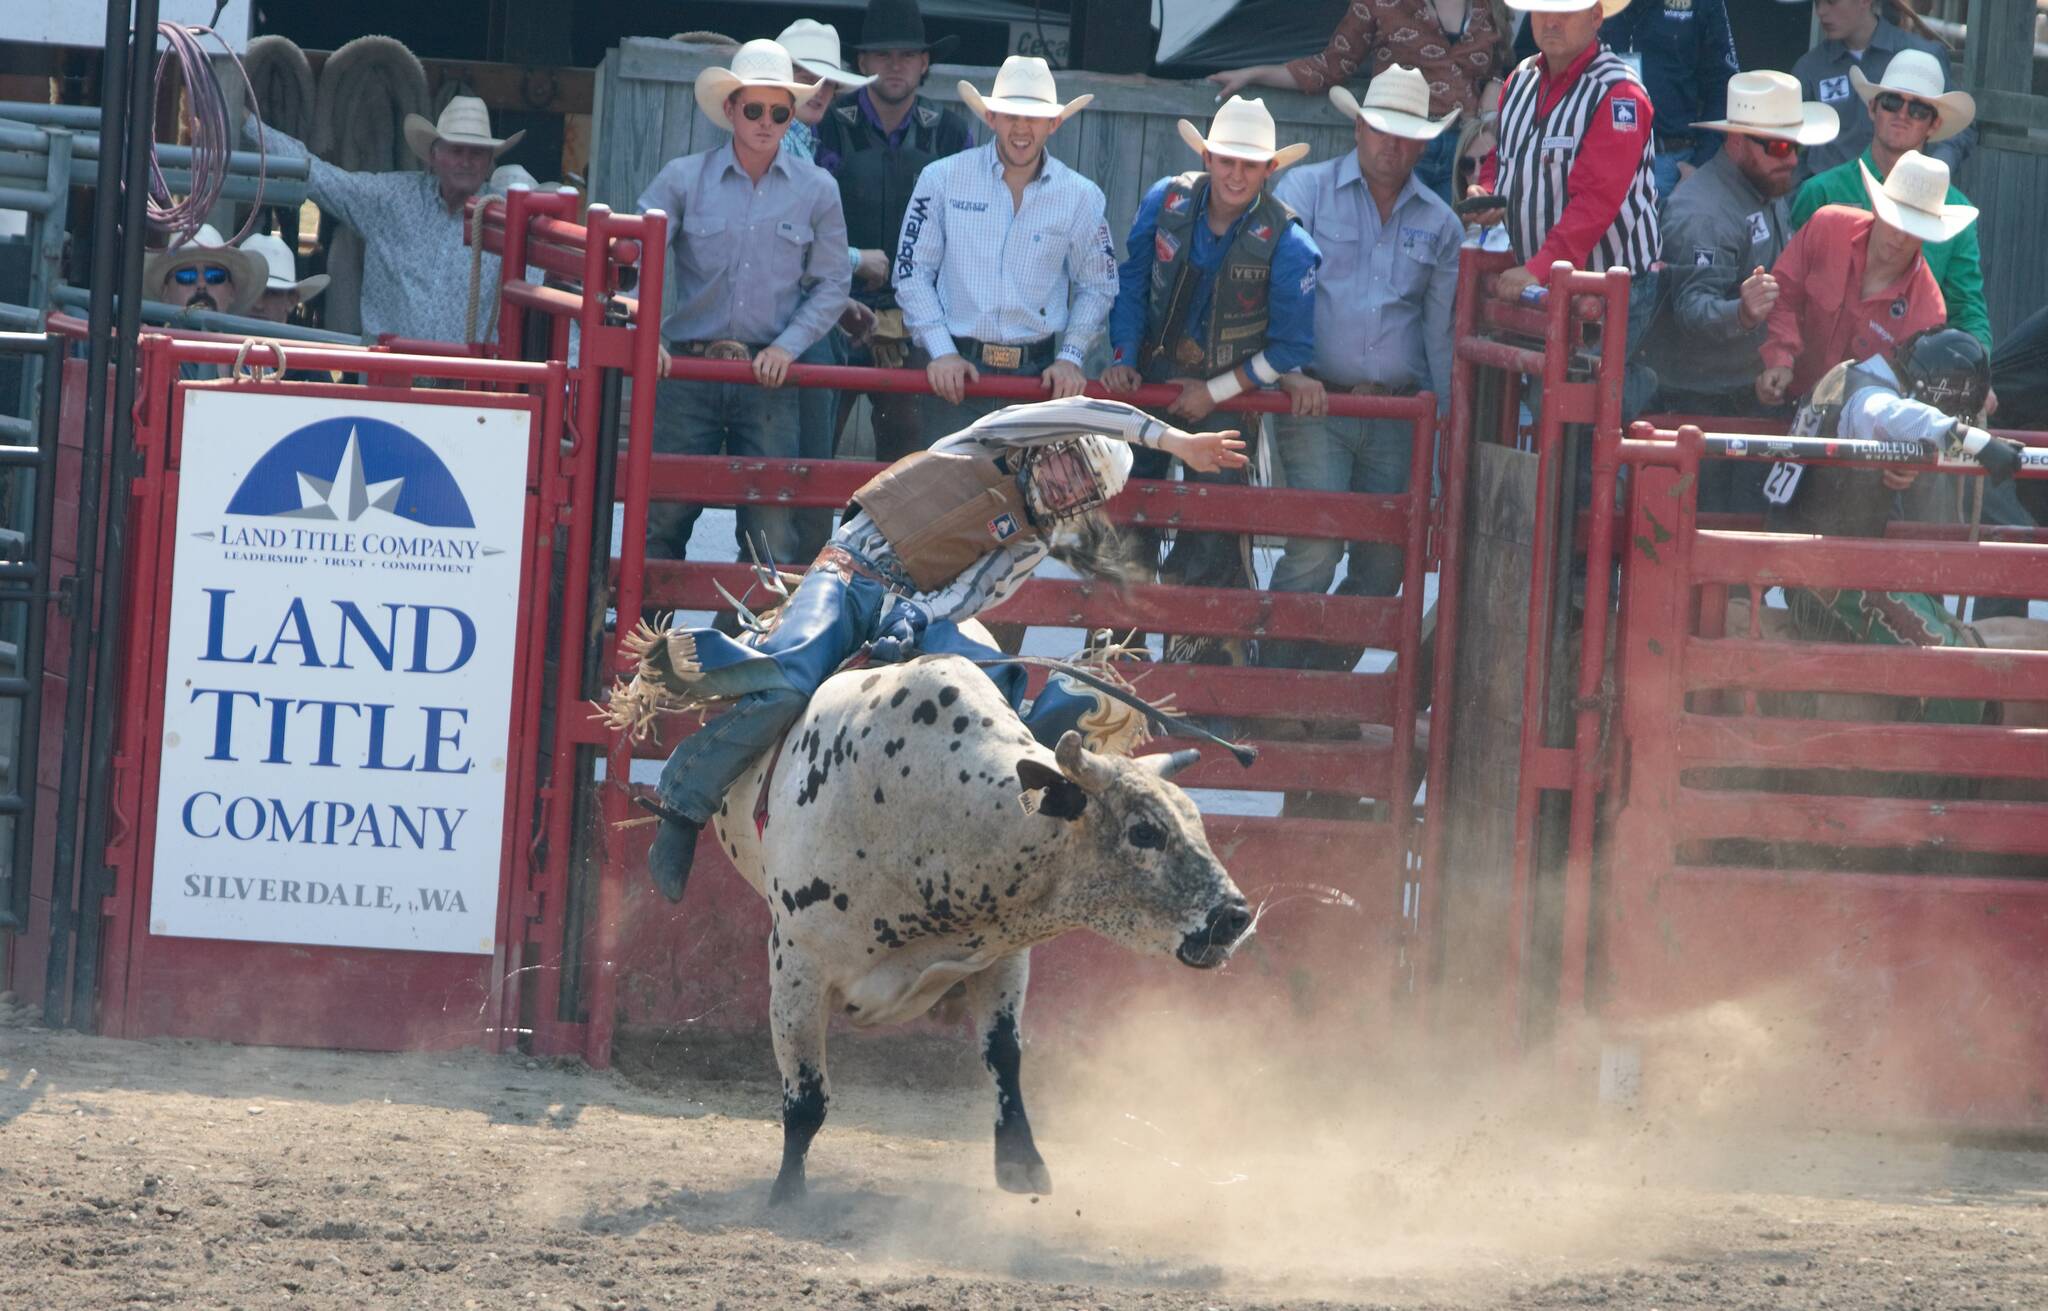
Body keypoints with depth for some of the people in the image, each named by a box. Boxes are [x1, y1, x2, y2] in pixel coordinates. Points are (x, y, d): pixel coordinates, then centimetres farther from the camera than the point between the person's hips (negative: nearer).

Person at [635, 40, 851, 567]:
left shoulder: (816, 191, 5)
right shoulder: (683, 179, 3)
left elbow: (832, 285, 7)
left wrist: (786, 347, -7)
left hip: (767, 379, 0)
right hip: (690, 370, 0)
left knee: (771, 533, -2)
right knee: (662, 519, -2)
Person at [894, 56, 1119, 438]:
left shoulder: (1080, 197, 4)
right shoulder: (943, 179, 0)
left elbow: (1097, 287, 14)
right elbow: (912, 272, 3)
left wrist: (1070, 359, 1)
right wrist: (941, 351, -7)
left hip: (1036, 374, 1)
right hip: (956, 369, -1)